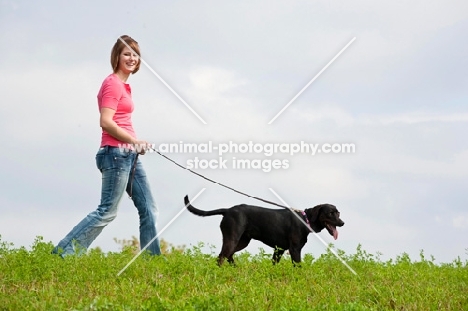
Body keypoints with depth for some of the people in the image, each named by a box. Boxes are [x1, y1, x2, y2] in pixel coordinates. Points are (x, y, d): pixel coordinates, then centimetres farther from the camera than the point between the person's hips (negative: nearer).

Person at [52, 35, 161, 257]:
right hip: (116, 153, -10)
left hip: (129, 155, 10)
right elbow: (106, 122, -19)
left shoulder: (123, 85, 18)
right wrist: (136, 141, -14)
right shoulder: (113, 84, -10)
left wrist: (136, 144, 4)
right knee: (107, 211, -8)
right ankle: (63, 253, -4)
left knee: (148, 209, 9)